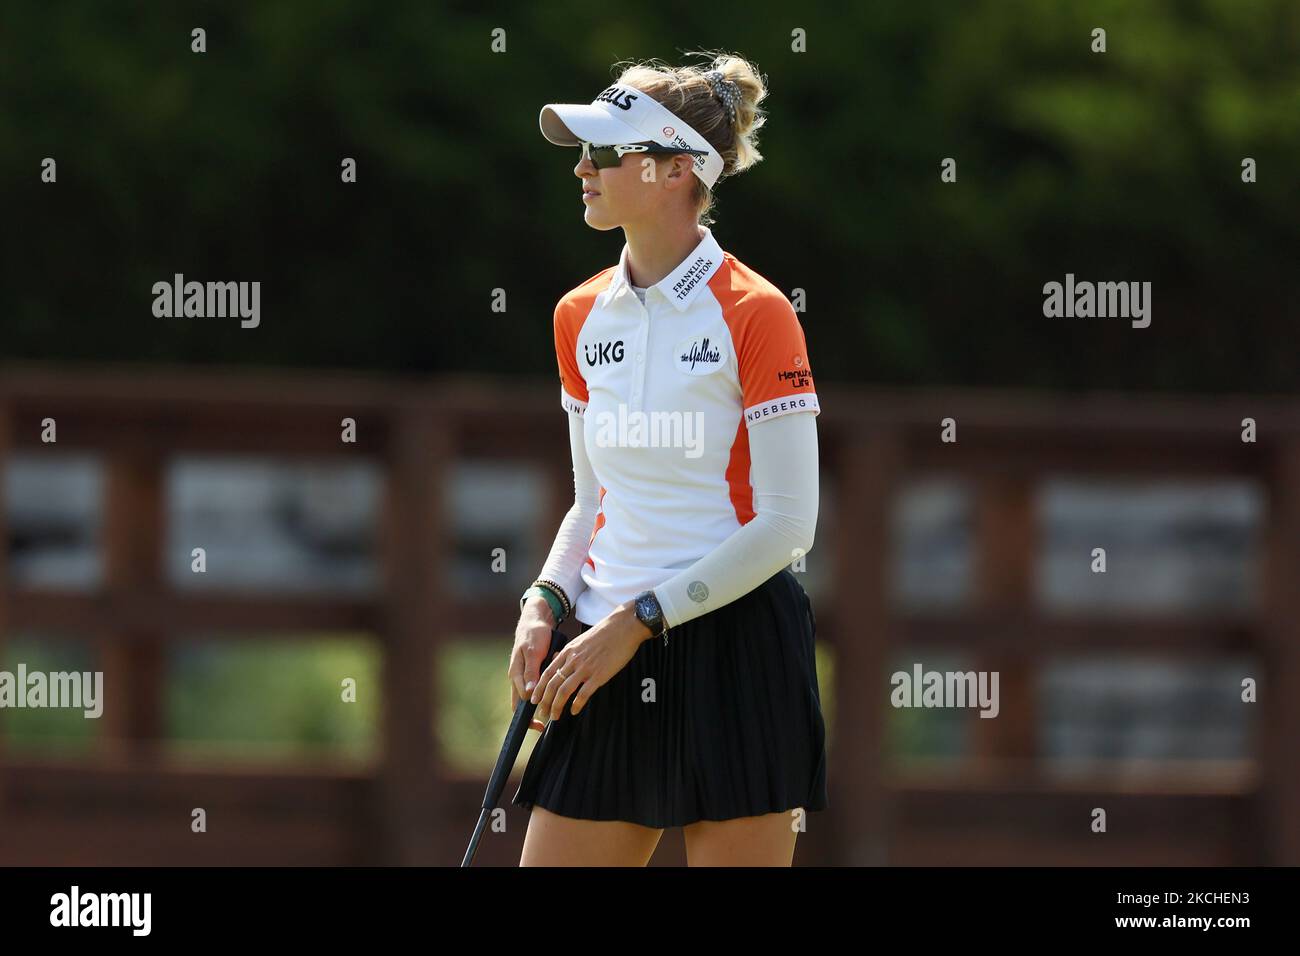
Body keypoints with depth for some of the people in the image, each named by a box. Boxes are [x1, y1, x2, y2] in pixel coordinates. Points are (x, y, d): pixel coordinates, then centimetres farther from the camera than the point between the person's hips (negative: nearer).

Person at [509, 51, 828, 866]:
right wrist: (547, 602, 0)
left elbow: (786, 525, -11)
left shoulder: (754, 313, -8)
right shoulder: (581, 318, 11)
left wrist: (640, 618, -15)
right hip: (610, 669, 6)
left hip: (736, 657, -6)